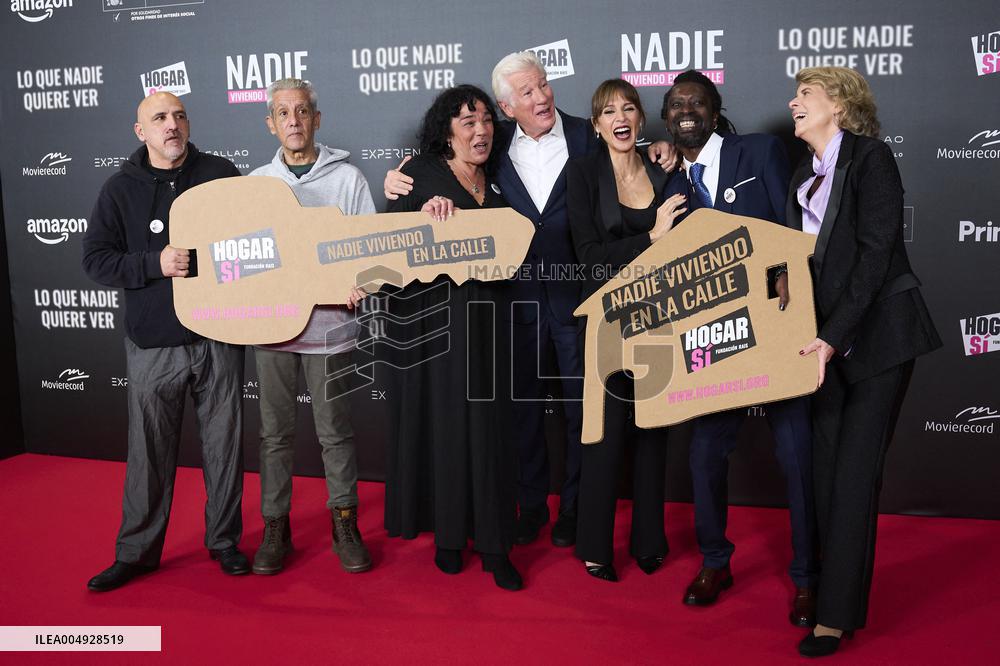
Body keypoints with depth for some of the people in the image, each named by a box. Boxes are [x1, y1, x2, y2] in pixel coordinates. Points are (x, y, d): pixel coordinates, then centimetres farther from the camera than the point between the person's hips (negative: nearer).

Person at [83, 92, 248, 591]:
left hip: (219, 337, 1)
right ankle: (136, 551, 22)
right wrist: (155, 263, -15)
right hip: (153, 344, 0)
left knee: (224, 443, 8)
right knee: (149, 450, 6)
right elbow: (95, 259, 0)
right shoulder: (120, 189, 3)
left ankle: (224, 540, 25)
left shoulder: (222, 174, 4)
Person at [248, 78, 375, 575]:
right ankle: (276, 526, 22)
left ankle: (345, 523, 21)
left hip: (329, 324, -2)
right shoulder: (254, 183, 9)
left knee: (335, 431, 7)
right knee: (275, 432, 9)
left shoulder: (348, 178, 2)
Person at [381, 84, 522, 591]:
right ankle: (447, 534, 16)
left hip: (484, 318, 3)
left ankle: (493, 543, 7)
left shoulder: (497, 182, 15)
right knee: (441, 421, 2)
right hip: (431, 316, -3)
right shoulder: (421, 173, 3)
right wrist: (421, 213, -19)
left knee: (488, 424, 0)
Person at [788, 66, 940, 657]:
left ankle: (837, 615, 3)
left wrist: (833, 336, -22)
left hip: (878, 336, -7)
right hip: (828, 341, 7)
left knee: (854, 476, -5)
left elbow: (876, 254, -17)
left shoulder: (870, 157, -9)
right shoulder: (805, 178, 13)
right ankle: (836, 582, 20)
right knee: (825, 470, 7)